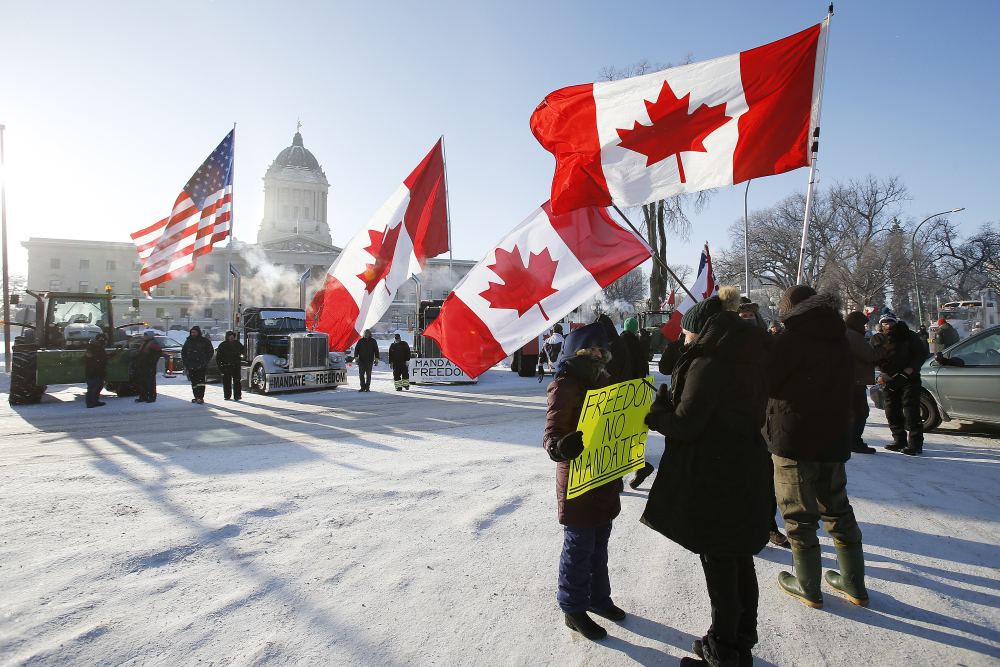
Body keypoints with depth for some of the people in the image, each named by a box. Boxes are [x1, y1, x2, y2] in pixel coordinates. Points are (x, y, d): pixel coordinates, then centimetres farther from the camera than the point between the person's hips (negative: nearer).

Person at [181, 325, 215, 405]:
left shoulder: (205, 341, 2)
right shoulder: (188, 341, 14)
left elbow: (211, 352, 7)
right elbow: (183, 353, 24)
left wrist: (206, 361, -3)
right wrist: (185, 362, 12)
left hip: (201, 366, -5)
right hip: (190, 366, 5)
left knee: (200, 381, -13)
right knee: (194, 382, 8)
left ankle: (200, 397, -15)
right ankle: (196, 397, 15)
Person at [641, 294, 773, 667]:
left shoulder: (708, 363, -18)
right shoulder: (748, 361, 11)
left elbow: (686, 423, -21)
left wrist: (653, 414, -2)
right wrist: (669, 405, 8)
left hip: (714, 478, -9)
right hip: (747, 471, 9)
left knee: (718, 567, 3)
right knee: (740, 563, 19)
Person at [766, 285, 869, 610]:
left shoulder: (791, 340, -15)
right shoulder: (841, 340, 9)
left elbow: (764, 382, -13)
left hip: (794, 442, -7)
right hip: (834, 440, 7)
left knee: (799, 514, 5)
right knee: (837, 509, 18)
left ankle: (809, 587, 14)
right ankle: (854, 584, 27)